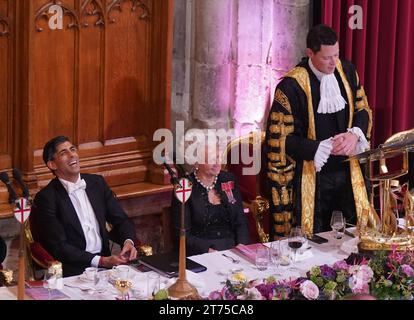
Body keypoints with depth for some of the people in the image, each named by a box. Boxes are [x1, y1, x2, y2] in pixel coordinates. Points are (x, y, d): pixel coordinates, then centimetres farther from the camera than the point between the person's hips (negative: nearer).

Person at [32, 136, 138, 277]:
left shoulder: (97, 182, 12)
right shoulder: (46, 198, -6)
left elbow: (121, 220, 14)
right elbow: (59, 247, -11)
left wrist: (129, 242, -9)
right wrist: (102, 261, -20)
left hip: (106, 259, 6)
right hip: (72, 271, -6)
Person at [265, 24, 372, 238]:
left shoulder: (346, 70, 1)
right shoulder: (291, 86, -16)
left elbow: (363, 110, 11)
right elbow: (281, 140, -13)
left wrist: (355, 134, -11)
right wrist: (325, 147, -19)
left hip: (346, 170, 5)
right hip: (310, 177, -5)